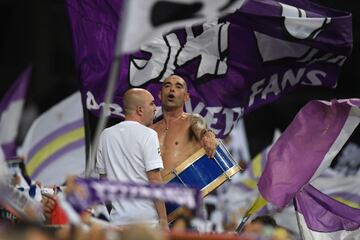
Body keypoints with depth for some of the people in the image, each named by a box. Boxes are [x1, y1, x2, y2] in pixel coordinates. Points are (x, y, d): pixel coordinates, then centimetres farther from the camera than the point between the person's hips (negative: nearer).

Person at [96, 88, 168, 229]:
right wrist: (163, 219, -10)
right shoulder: (147, 134, -7)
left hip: (118, 218, 5)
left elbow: (103, 177, 14)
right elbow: (154, 179, -12)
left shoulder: (106, 135, 11)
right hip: (146, 217, -5)